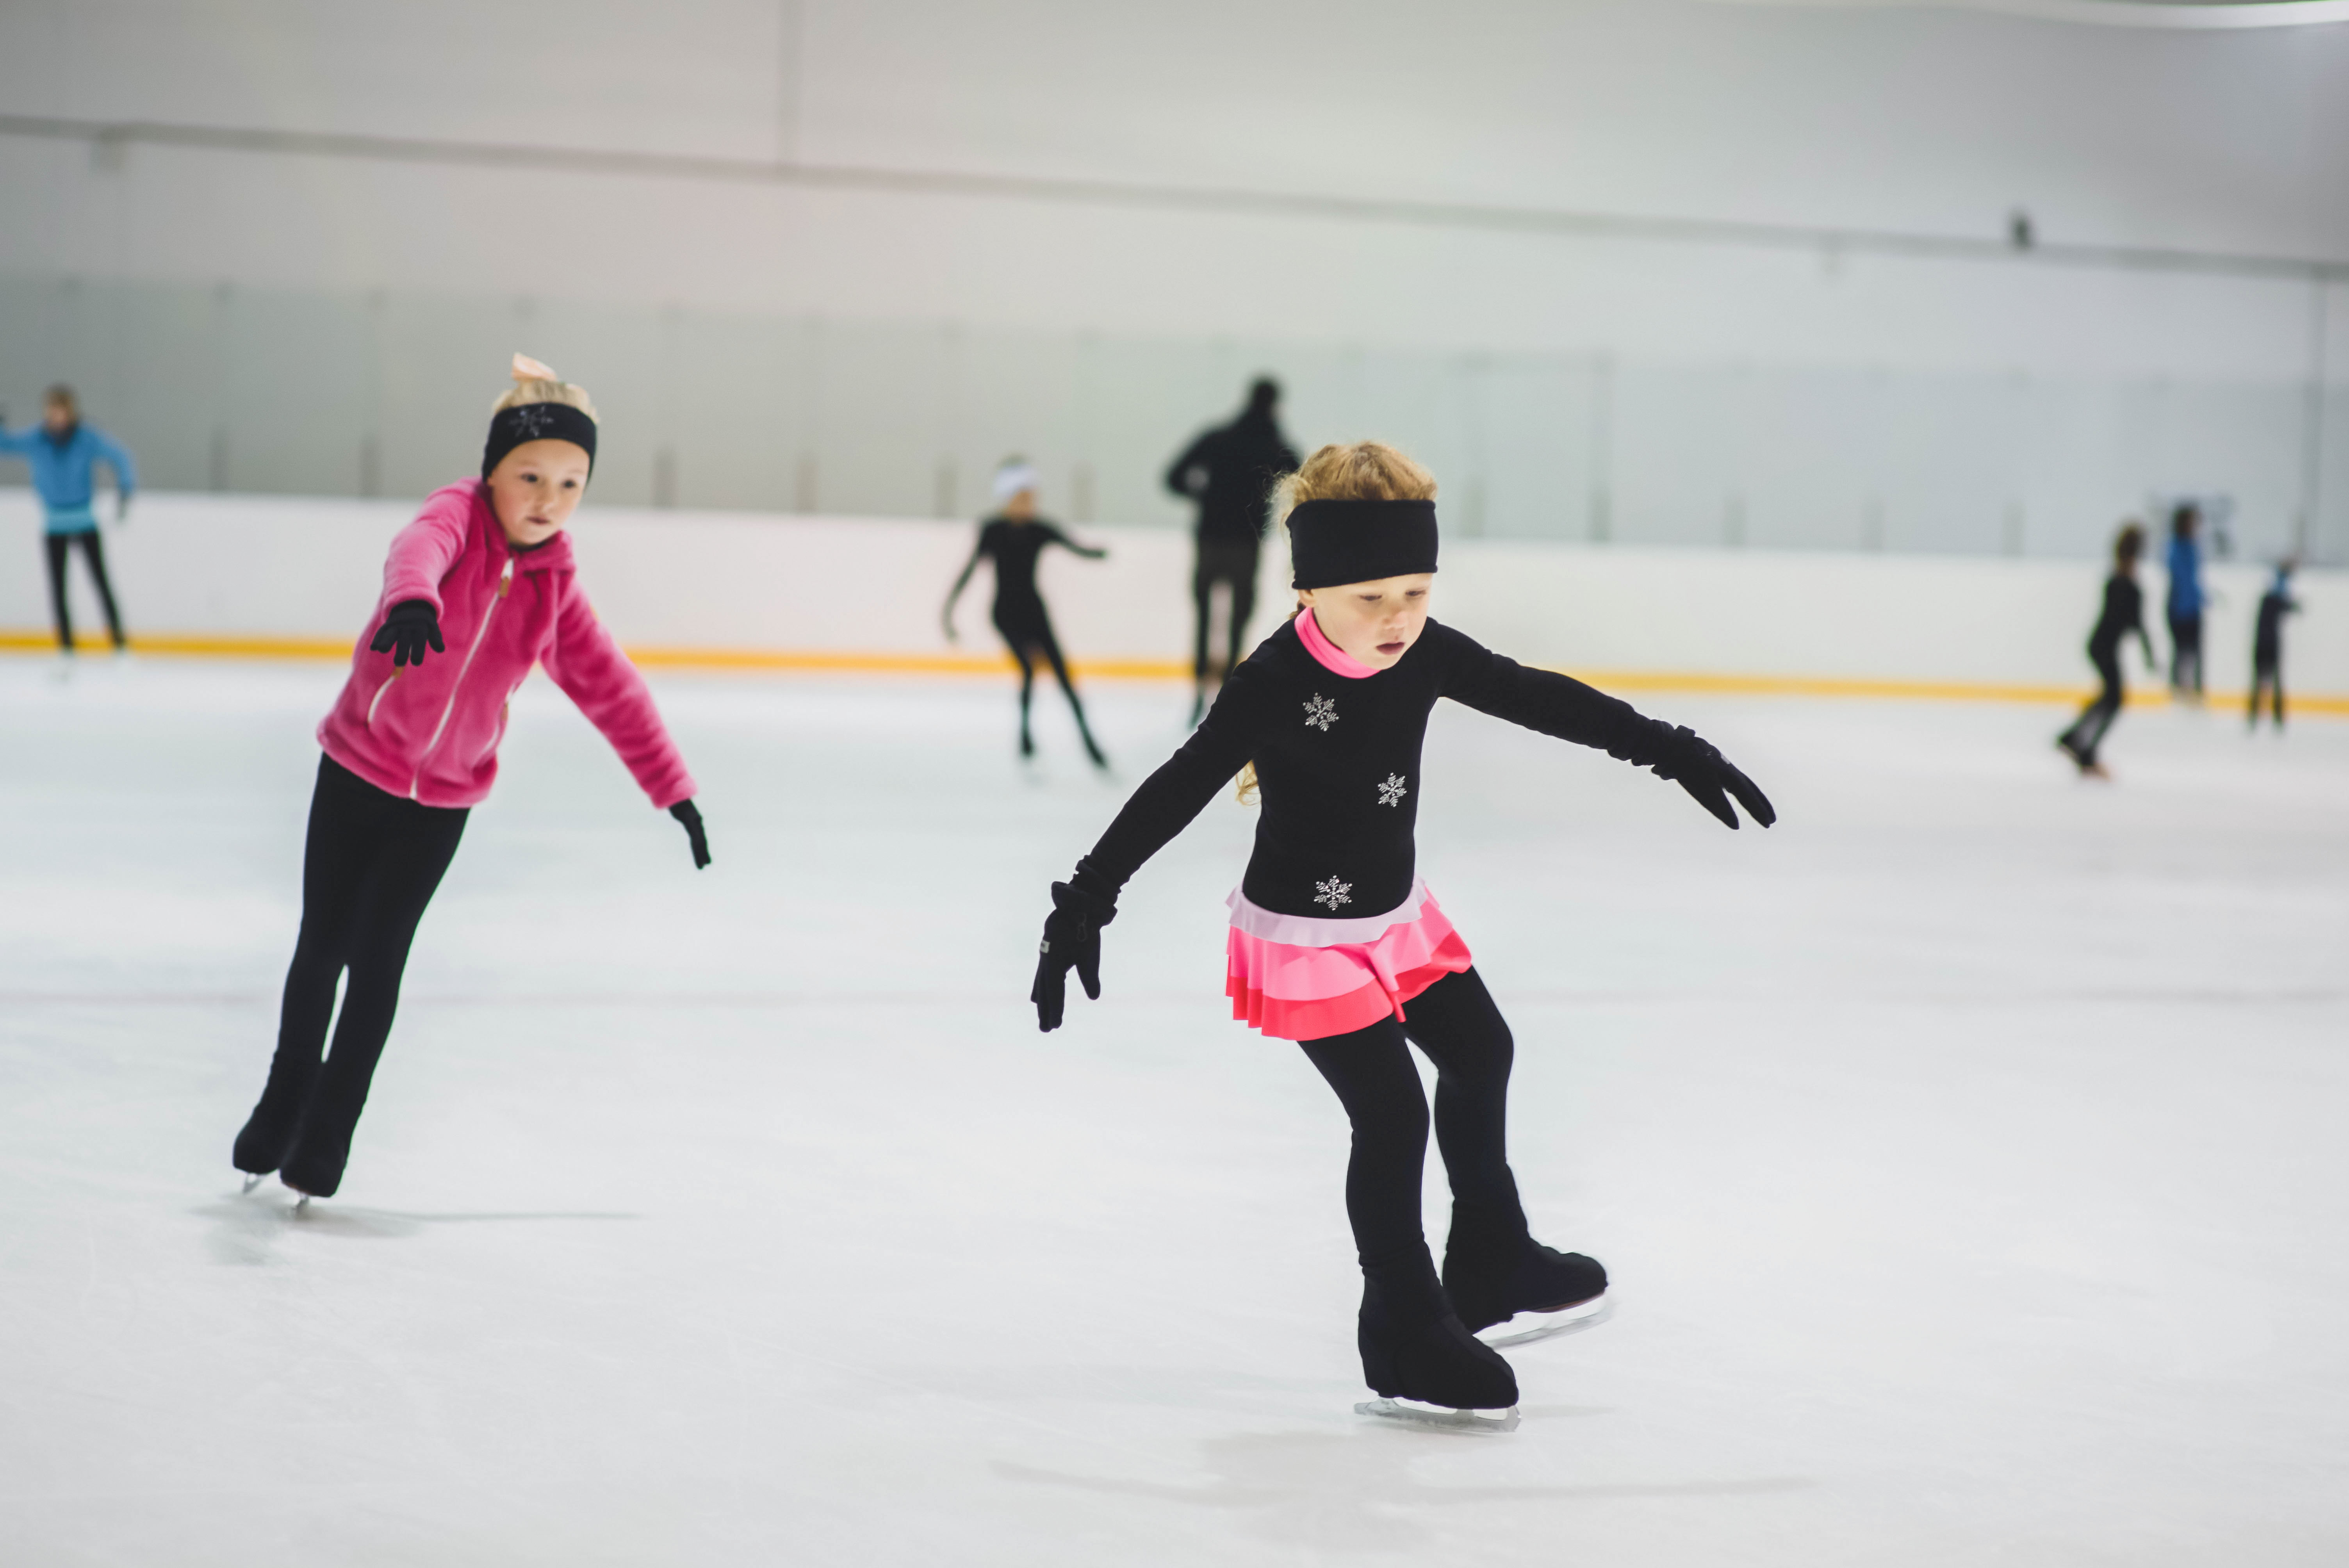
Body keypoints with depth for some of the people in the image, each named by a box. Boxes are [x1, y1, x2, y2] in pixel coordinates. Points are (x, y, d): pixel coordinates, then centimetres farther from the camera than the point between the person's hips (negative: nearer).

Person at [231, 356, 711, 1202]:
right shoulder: (458, 514, -17)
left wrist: (673, 788, 8)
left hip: (444, 798, 2)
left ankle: (328, 1131, 14)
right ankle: (286, 1093, 32)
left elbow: (609, 686, 8)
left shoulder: (553, 586, -3)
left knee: (378, 959, -1)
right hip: (358, 767, -2)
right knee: (322, 945, 8)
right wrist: (412, 600, -67)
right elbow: (420, 548, -43)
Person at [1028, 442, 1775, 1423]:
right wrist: (1085, 905, -26)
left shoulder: (1425, 655, -10)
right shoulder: (1276, 684, -28)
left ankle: (1491, 1268, 42)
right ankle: (1404, 1340, 6)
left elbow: (1542, 701, 1)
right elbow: (1177, 793, -24)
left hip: (1395, 913, 8)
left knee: (1480, 1055, 22)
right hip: (1303, 936, -8)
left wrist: (1671, 751, 5)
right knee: (1391, 1115, -9)